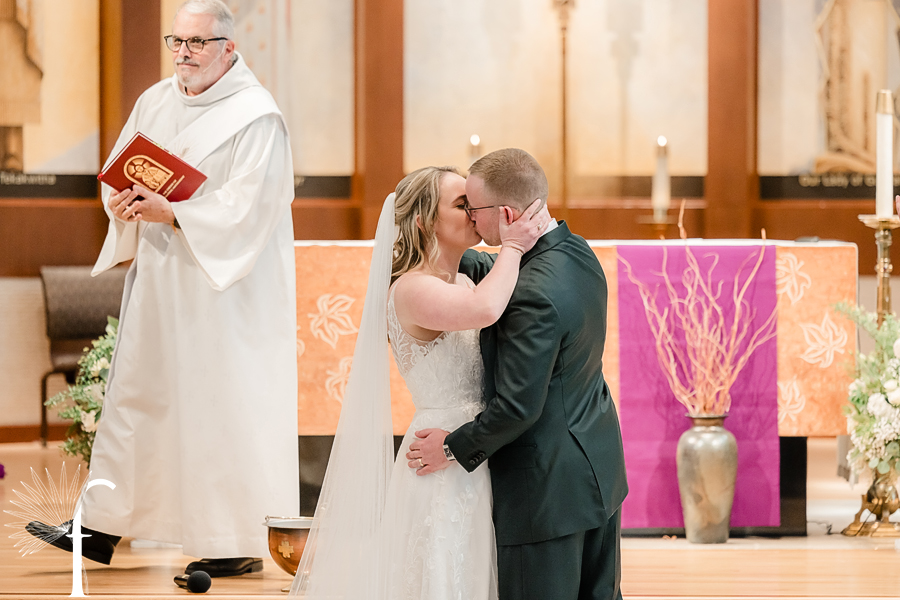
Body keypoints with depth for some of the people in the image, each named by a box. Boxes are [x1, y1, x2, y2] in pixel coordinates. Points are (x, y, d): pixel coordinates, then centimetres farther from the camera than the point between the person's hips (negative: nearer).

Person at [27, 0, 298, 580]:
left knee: (224, 404, -3)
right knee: (135, 395, 9)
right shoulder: (156, 102, 10)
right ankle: (105, 526, 15)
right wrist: (122, 201, -8)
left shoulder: (256, 117, -12)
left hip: (223, 288, -7)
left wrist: (170, 213, -24)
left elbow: (246, 206, -19)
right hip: (158, 278, 7)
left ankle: (242, 544, 5)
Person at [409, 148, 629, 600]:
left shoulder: (534, 296, -28)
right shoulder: (577, 253, 0)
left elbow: (518, 406, -24)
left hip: (549, 488, -9)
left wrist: (454, 447, -11)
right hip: (598, 467, 9)